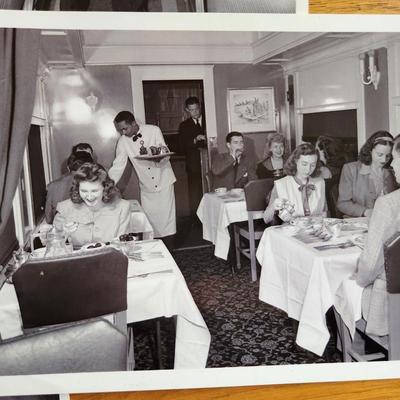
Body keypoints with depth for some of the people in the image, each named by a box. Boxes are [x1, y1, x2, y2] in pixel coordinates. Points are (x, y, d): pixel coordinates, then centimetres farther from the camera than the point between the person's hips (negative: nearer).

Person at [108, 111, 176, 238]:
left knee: (167, 217, 0)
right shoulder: (123, 141, -5)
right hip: (146, 188, 2)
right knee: (150, 219, 0)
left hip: (164, 182, -1)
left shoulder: (154, 130, -10)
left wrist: (159, 158, -31)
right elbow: (117, 166, -3)